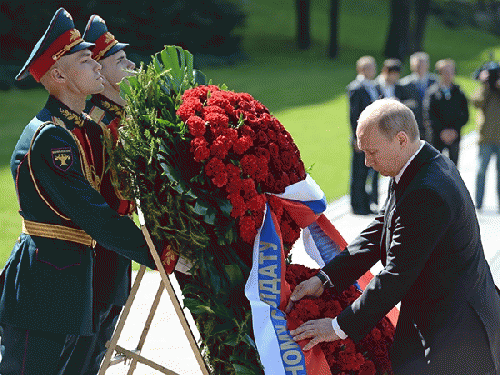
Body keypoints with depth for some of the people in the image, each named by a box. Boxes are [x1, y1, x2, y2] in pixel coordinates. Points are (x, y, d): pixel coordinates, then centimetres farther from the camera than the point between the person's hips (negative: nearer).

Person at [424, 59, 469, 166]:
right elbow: (428, 114, -6)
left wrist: (455, 130, -7)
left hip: (454, 135, 2)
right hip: (438, 136, -2)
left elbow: (465, 115, 8)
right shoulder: (432, 92, -1)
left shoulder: (459, 92, 7)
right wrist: (442, 131, -14)